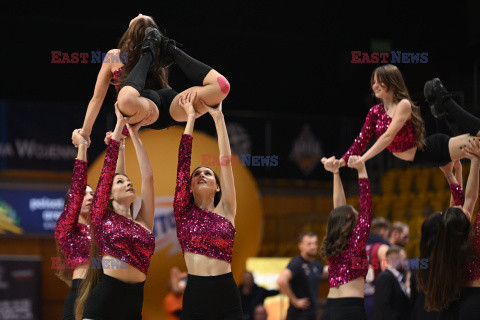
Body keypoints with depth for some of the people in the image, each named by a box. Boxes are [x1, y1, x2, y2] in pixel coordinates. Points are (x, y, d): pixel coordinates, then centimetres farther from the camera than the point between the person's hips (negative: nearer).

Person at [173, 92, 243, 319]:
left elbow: (226, 160, 7)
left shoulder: (225, 210, 10)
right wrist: (190, 118, 5)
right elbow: (183, 163, 4)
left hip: (227, 299, 0)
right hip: (195, 295, 0)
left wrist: (218, 117, 7)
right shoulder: (184, 211, 9)